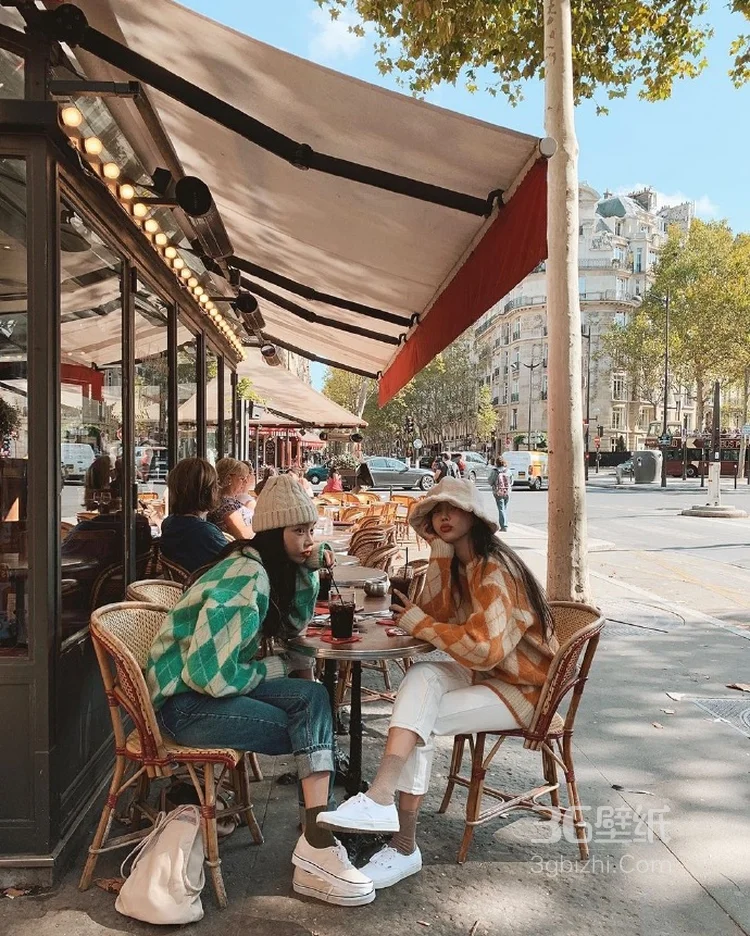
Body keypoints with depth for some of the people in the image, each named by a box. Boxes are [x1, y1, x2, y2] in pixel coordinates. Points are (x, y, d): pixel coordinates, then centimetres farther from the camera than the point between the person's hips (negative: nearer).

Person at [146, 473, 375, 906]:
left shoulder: (264, 567, 5)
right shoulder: (244, 580, -24)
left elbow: (294, 624, 15)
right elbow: (211, 676, -27)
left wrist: (308, 569, 1)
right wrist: (271, 669, -10)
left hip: (214, 685, 8)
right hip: (186, 703, -8)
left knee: (313, 698, -13)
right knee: (315, 731, -13)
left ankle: (319, 836, -11)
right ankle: (318, 845, 0)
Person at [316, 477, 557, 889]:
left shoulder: (494, 570, -22)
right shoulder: (459, 563, 7)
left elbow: (484, 649, -30)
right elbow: (437, 613, -4)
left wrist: (419, 623, -20)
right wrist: (440, 551, -10)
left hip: (522, 688, -7)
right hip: (486, 674, 8)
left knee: (418, 720, -22)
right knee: (422, 676, -22)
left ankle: (403, 847, -20)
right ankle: (381, 801, -27)